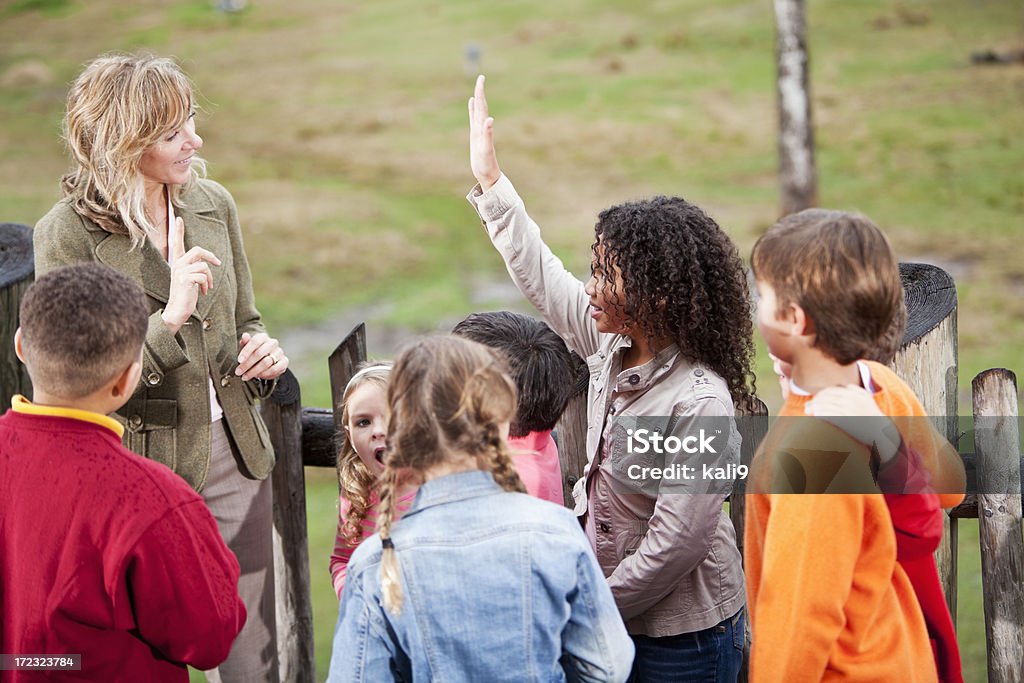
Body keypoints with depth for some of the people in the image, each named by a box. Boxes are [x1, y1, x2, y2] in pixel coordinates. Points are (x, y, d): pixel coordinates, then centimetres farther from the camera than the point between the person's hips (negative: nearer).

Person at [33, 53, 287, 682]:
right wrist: (169, 319, -26)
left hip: (235, 450, 5)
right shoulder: (68, 234, -12)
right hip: (140, 464, -5)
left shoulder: (212, 204, 4)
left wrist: (262, 351, -5)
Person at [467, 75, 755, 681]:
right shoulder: (614, 345, -3)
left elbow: (675, 545, -25)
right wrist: (489, 178, 16)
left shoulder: (700, 404, -26)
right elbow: (541, 274, 11)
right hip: (615, 615, 8)